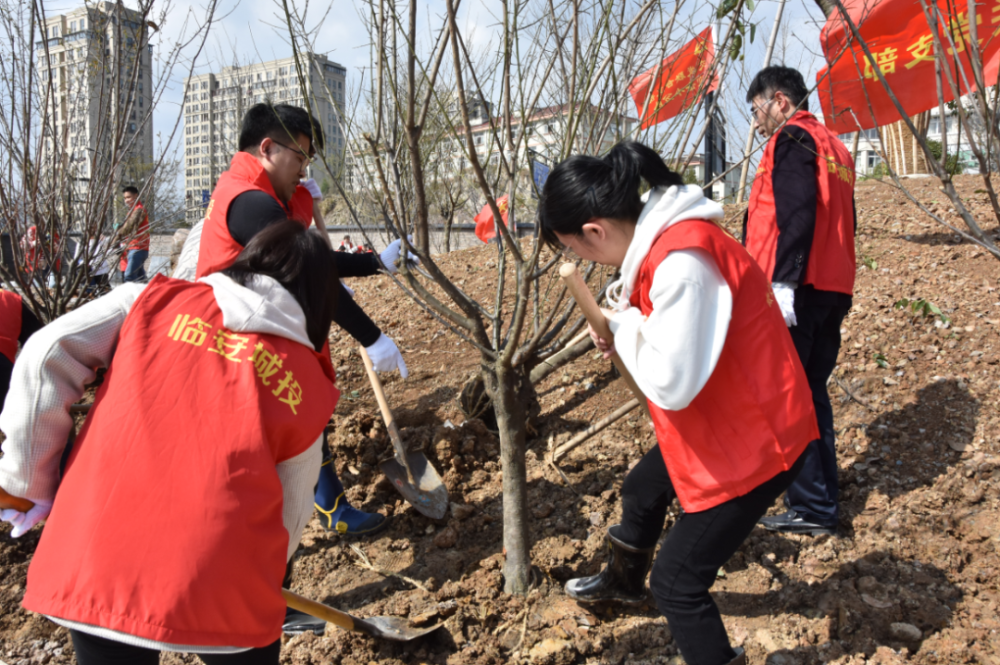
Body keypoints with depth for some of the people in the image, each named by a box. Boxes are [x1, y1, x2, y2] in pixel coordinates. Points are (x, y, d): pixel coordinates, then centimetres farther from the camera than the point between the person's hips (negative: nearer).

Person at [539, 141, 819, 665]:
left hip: (754, 434, -10)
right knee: (642, 491, 29)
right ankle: (624, 582, 59)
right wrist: (623, 318, -4)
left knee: (677, 581, -4)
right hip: (721, 420, 10)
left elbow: (672, 384, -32)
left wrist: (624, 324, -16)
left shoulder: (683, 263, -33)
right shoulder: (663, 239, -3)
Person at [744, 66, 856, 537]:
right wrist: (835, 290, 21)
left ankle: (811, 507, 0)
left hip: (795, 290, -9)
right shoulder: (833, 146, 22)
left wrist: (784, 283, -24)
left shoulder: (792, 140, -5)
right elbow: (842, 220, 21)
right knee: (811, 392, 15)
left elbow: (797, 212, -19)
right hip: (833, 290, 9)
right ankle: (820, 500, 23)